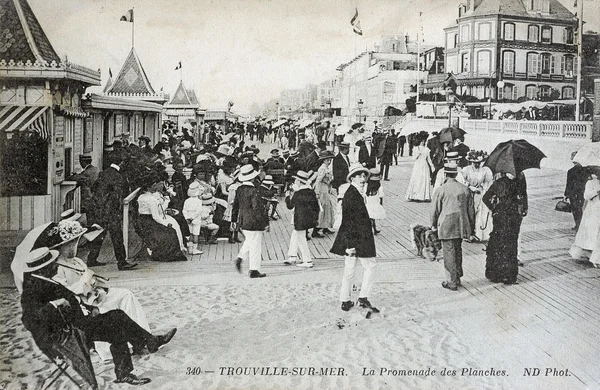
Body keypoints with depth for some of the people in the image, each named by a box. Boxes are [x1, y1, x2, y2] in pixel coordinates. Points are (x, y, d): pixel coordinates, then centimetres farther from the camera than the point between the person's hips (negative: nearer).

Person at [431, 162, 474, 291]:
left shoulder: (441, 190, -9)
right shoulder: (465, 189, 4)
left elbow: (435, 210, -3)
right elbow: (470, 210, 10)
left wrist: (434, 224, 12)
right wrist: (471, 226, 20)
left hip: (446, 226, -5)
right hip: (461, 226, 5)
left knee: (449, 253, 0)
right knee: (458, 251, 17)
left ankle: (452, 282, 3)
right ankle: (457, 277, 26)